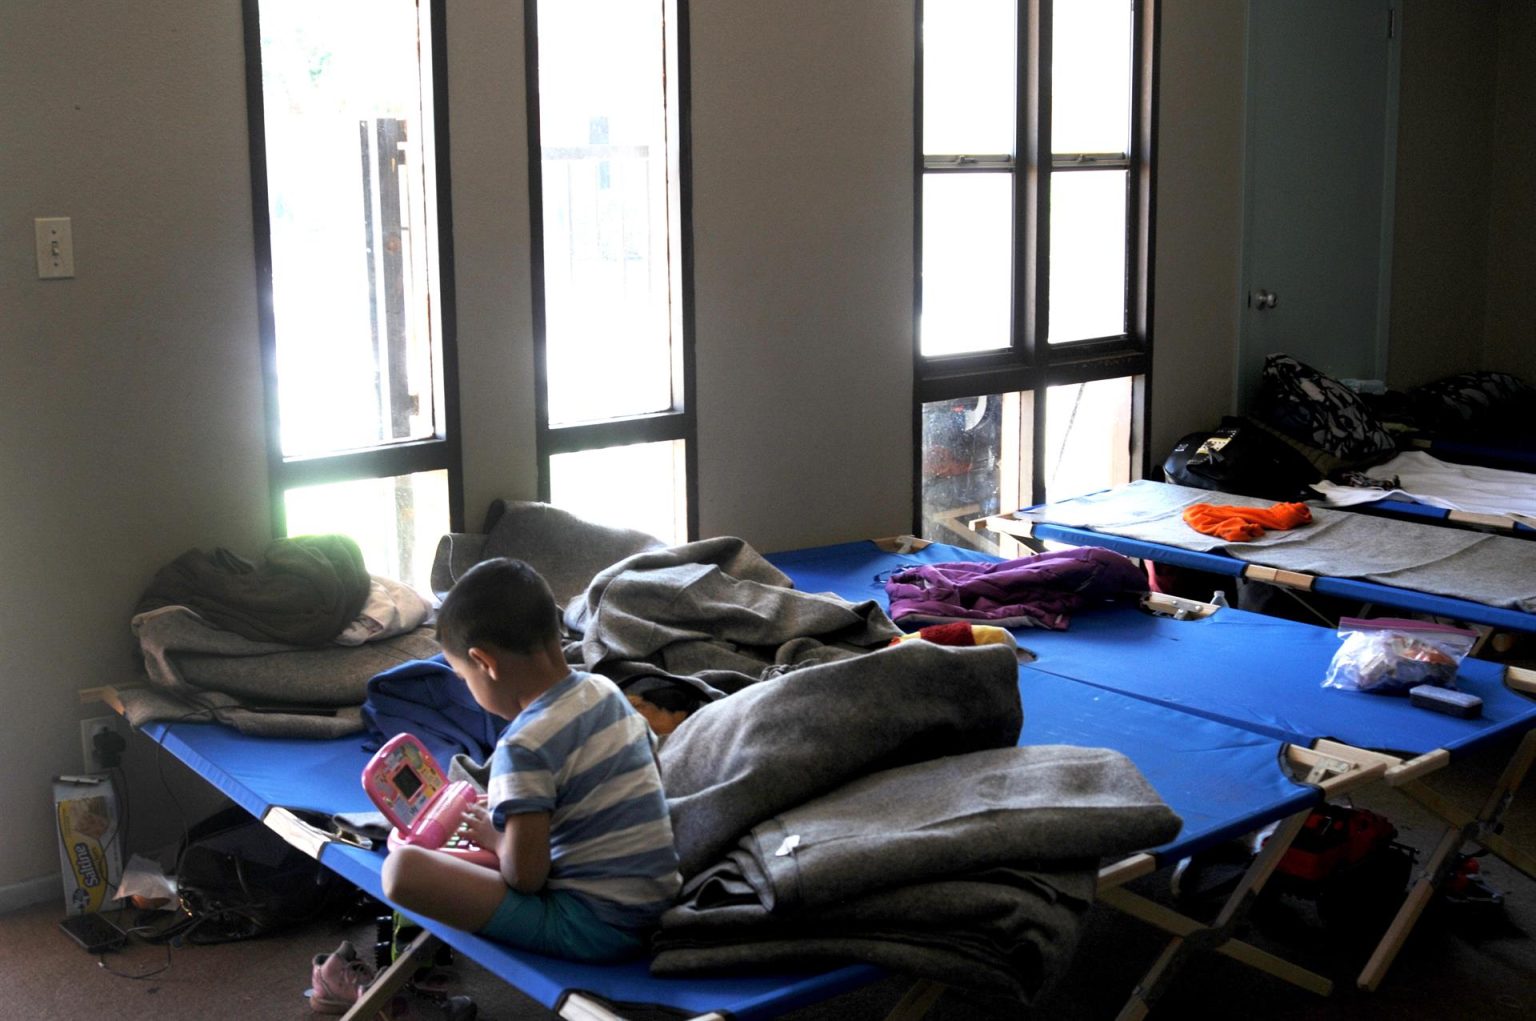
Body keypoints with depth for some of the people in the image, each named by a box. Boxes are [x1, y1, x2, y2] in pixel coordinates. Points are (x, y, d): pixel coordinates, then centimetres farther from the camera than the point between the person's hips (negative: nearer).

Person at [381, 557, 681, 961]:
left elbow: (525, 876, -20)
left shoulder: (525, 746, -20)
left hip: (593, 928, -9)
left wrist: (495, 837, 2)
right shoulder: (606, 690, 4)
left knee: (402, 866, -18)